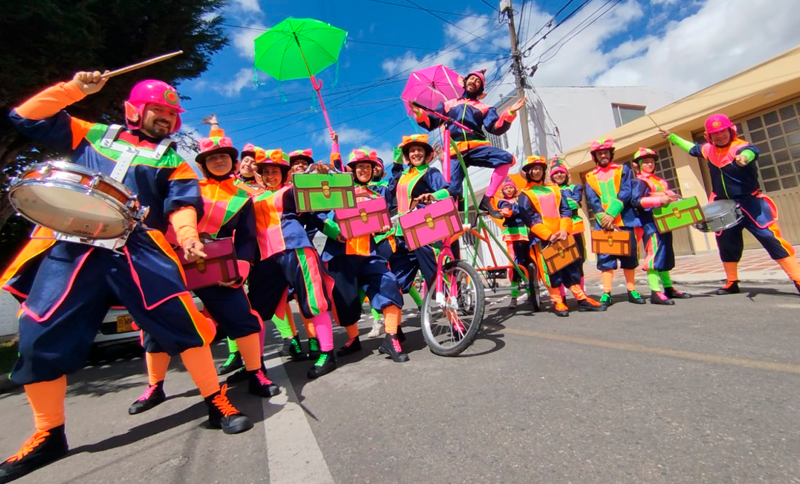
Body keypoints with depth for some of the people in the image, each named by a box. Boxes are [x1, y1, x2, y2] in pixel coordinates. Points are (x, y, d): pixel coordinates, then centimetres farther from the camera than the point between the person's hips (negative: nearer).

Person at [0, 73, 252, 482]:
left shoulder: (172, 158, 15)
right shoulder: (93, 135, 23)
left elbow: (182, 202, 0)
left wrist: (187, 233, -21)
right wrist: (73, 89, 11)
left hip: (139, 247, -2)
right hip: (70, 246, 3)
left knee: (179, 320, -14)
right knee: (40, 336, 3)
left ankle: (218, 404, -1)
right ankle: (48, 436, 23)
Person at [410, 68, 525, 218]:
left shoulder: (484, 108, 21)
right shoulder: (448, 104, 24)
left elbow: (496, 128, 5)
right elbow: (430, 123, 18)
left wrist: (510, 113, -12)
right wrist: (419, 113, -1)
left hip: (476, 147, 1)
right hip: (455, 152, 0)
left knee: (507, 158, -25)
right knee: (452, 191, -18)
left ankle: (487, 199, -21)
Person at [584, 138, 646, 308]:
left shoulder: (623, 169, 11)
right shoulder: (590, 177, 12)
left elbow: (626, 192, -3)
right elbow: (592, 200, 0)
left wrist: (611, 214, -16)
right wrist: (603, 218, -16)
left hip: (624, 220, 0)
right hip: (603, 222, 0)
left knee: (629, 254, 5)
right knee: (605, 257, -3)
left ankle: (632, 291, 15)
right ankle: (607, 293, -2)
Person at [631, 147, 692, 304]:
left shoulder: (660, 181, 20)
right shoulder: (640, 181, -6)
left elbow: (667, 196, 24)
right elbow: (636, 201, -20)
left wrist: (674, 198, 3)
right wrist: (659, 200, -26)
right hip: (650, 223, -9)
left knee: (665, 255, 13)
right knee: (654, 255, -13)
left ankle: (668, 288, 22)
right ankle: (656, 292, -13)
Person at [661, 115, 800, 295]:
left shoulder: (740, 146, -17)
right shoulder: (708, 149, 4)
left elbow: (751, 151, -41)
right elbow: (692, 148, 26)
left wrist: (744, 157, -65)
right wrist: (672, 137, 31)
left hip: (750, 204, -6)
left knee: (772, 239, -12)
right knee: (726, 244, 12)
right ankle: (732, 284, 26)